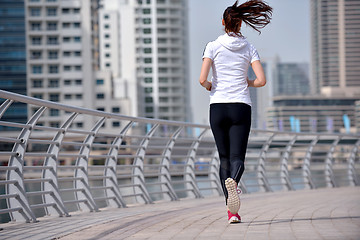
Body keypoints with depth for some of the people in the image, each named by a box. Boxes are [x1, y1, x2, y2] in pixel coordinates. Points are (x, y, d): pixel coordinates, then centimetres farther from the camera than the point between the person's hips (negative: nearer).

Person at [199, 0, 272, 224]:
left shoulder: (213, 46, 0)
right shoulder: (249, 49, 4)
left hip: (218, 106, 0)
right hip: (241, 107, 0)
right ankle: (233, 181, -42)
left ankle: (232, 211, 2)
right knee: (237, 158, -4)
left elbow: (202, 79, -9)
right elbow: (262, 80, -5)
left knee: (224, 158, 10)